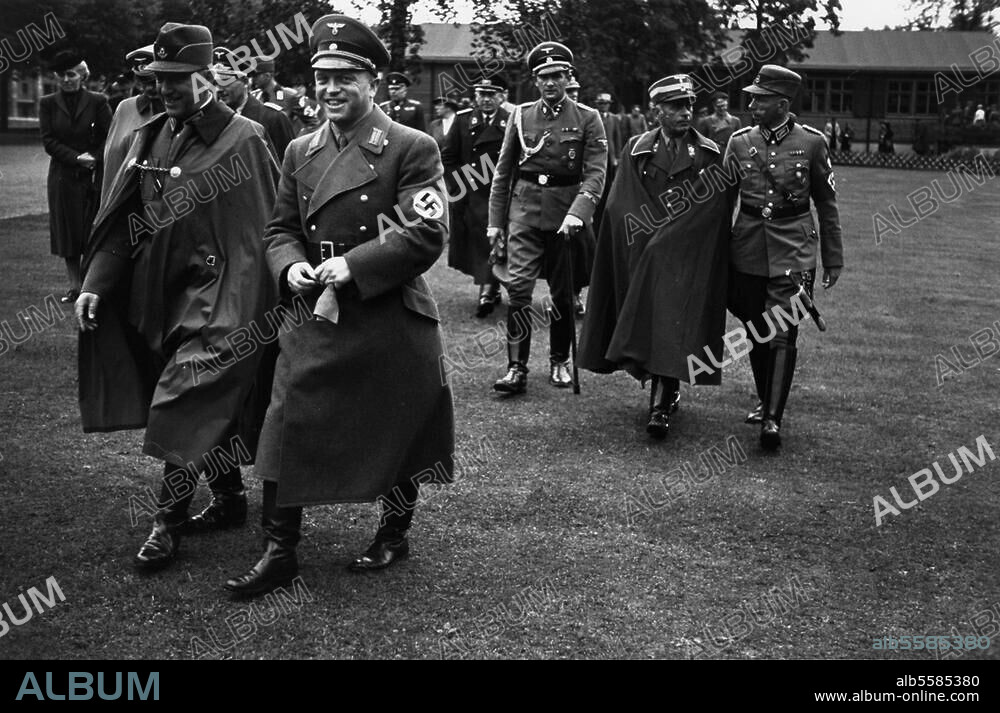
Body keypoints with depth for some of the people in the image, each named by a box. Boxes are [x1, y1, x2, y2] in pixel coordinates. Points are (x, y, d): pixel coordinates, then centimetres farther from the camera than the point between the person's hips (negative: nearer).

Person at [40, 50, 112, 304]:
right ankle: (74, 286, 12)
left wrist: (94, 160, -12)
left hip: (94, 175, -2)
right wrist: (76, 158, -12)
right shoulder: (48, 103, 5)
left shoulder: (97, 101, 0)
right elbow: (48, 141, 0)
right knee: (67, 232, 5)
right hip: (63, 176, 2)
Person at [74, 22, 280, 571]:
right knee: (215, 404, 16)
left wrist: (242, 315, -16)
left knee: (183, 403, -8)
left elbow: (261, 233, -13)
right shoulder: (150, 138, 8)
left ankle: (169, 518, 7)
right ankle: (229, 500, 32)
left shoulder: (242, 140, -10)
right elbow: (123, 220, 8)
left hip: (219, 298, -6)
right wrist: (96, 283, -3)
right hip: (161, 298, 6)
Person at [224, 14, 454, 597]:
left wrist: (354, 265, -21)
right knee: (287, 431, 0)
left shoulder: (412, 148, -8)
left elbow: (428, 235, -15)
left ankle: (394, 536, 33)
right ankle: (280, 553, 13)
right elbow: (281, 228, 15)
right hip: (319, 317, 5)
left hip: (394, 321, -4)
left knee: (397, 434, 11)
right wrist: (290, 266, -7)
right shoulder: (301, 150, 10)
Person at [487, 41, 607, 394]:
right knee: (518, 288, -12)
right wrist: (495, 222, 6)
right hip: (525, 209, 1)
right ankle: (517, 368, -7)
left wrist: (577, 213, -24)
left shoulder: (587, 119, 0)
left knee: (563, 294, 9)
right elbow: (503, 172, 9)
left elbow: (596, 172, -9)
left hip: (566, 213, 0)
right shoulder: (520, 115, 6)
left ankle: (559, 362, 27)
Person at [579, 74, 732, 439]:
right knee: (646, 319, 3)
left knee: (673, 323, -9)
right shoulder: (637, 149, 7)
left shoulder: (710, 154, 6)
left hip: (689, 258, -1)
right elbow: (623, 207, 2)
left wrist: (669, 235, -7)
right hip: (642, 254, 2)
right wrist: (652, 235, -7)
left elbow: (717, 208, 1)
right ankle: (667, 391, 20)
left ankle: (661, 404, -9)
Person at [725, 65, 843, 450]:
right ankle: (765, 402, 30)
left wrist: (833, 259, 5)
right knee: (756, 331, 11)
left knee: (782, 332, -9)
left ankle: (773, 418, -7)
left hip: (793, 247, -3)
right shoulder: (739, 141, 3)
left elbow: (827, 204, 4)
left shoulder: (811, 142, -3)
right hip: (748, 245, 3)